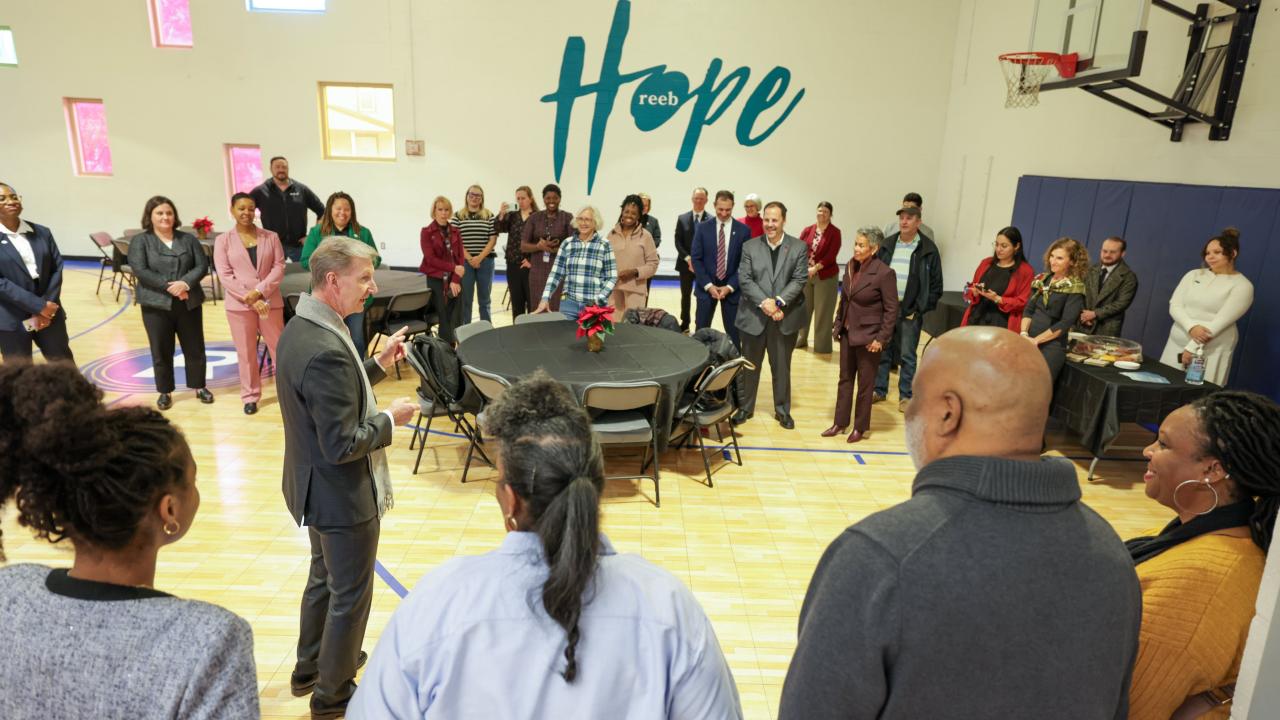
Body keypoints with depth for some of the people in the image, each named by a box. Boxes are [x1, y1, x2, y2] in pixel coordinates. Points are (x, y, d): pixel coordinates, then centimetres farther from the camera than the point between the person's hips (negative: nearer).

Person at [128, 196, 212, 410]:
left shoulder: (188, 239, 7)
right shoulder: (140, 241, 0)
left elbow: (202, 266, 0)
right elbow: (140, 271, -11)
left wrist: (185, 283, -17)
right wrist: (168, 286, -18)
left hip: (189, 303, 2)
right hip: (156, 305, -2)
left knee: (195, 348, 9)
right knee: (161, 351, 6)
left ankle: (199, 386, 24)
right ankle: (165, 391, 19)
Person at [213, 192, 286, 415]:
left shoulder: (271, 237, 5)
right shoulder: (223, 240, 4)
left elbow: (279, 267, -2)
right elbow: (225, 275, -4)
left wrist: (259, 292, -15)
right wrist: (250, 300, -14)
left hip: (270, 302, 0)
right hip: (239, 305, 0)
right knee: (246, 352, 5)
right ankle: (250, 396, 16)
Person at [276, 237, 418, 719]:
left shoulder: (300, 328, 0)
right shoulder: (327, 350, -31)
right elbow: (343, 444, -30)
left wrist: (378, 364, 6)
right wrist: (391, 418, -15)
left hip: (315, 486, 10)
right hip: (343, 495, -10)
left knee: (325, 577, 28)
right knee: (350, 596, 11)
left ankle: (310, 668, 48)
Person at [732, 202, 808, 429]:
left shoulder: (799, 248, 0)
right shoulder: (750, 246, 1)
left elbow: (799, 280, -6)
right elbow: (744, 280, -6)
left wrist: (778, 302, -20)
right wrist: (764, 303, -19)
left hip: (785, 317, 0)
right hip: (754, 316, 1)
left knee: (782, 367, 11)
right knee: (750, 365, 11)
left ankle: (782, 410, 25)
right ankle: (745, 408, 25)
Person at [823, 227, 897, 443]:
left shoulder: (884, 273, -17)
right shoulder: (850, 266, 2)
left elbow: (891, 309, -14)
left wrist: (881, 339, -16)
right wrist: (838, 325, 10)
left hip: (868, 336, -6)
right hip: (847, 333, 6)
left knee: (865, 384, 7)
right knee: (845, 379, 14)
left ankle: (860, 427, 21)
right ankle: (840, 423, 25)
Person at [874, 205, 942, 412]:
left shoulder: (928, 249, -3)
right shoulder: (887, 245, 6)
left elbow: (935, 284, -2)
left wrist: (920, 309, -8)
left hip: (910, 311, -3)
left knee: (907, 355, 3)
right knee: (882, 351, 10)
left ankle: (905, 396, 14)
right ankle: (879, 390, 23)